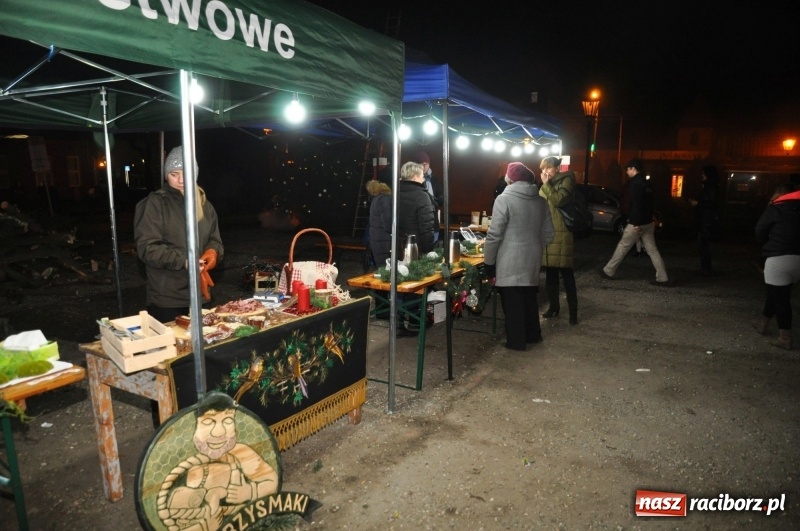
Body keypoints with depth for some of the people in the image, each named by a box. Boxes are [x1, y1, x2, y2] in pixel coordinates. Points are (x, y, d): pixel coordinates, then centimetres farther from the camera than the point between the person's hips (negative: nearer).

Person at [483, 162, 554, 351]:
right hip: (532, 259, 6)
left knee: (512, 301, 4)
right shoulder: (540, 200, 7)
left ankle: (516, 341, 13)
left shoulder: (504, 199, -12)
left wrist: (488, 261, -6)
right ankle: (533, 334, 33)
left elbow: (495, 235, -15)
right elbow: (548, 234, 11)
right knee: (529, 297, 20)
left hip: (510, 261, -6)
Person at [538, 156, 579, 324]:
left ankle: (573, 311, 1)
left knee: (566, 273, -5)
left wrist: (546, 184, -13)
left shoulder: (566, 180, -4)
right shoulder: (546, 185, 16)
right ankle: (554, 306, 23)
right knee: (550, 273, 11)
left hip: (561, 233, -6)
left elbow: (559, 200, -19)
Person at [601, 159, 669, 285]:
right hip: (648, 222, 8)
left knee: (622, 247, 3)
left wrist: (636, 223, -24)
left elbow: (636, 204, -23)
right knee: (653, 250, 7)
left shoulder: (635, 183, -14)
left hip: (637, 223, -8)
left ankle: (608, 271, 14)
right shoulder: (647, 183, 14)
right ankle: (663, 278, 5)